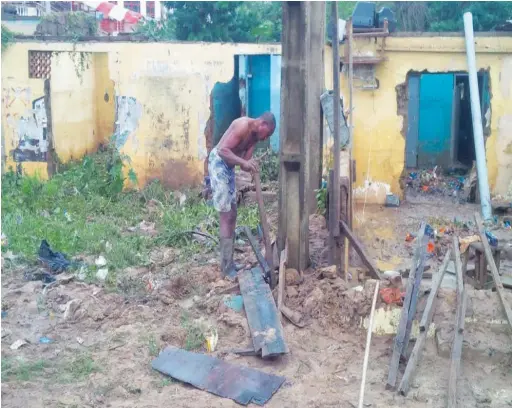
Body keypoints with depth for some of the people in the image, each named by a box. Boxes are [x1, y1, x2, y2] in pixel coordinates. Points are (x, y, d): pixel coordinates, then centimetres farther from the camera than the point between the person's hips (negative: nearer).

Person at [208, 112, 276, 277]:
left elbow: (244, 163, 0)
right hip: (218, 163, -10)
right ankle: (226, 266, -4)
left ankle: (228, 262, 19)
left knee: (232, 215, 12)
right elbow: (223, 150, -29)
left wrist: (249, 165, -22)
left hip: (229, 167, 10)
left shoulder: (255, 136, 5)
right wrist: (244, 162, -38)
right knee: (226, 217, -9)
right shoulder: (243, 125, -22)